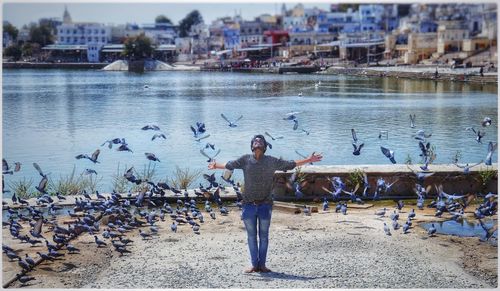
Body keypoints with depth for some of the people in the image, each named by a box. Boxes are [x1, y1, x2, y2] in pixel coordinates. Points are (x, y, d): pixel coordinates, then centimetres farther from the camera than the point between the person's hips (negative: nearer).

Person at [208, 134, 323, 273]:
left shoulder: (272, 161, 4)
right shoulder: (245, 160, 4)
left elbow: (290, 164, 11)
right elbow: (229, 165, 17)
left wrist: (309, 160, 12)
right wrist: (216, 165, 25)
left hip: (265, 204, 0)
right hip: (249, 204, 0)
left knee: (263, 236, 5)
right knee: (251, 236, 4)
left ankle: (262, 264, 12)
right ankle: (254, 264, 11)